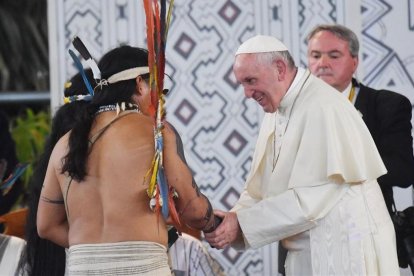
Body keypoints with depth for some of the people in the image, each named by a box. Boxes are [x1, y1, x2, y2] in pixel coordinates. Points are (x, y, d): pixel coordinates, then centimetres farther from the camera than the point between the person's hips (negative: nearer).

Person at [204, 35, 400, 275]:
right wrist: (233, 219, -10)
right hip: (306, 253, 8)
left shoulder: (323, 108, -18)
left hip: (344, 250, -8)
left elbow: (310, 198, -23)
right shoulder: (277, 111, 10)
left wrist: (242, 222, -21)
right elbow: (259, 189, 9)